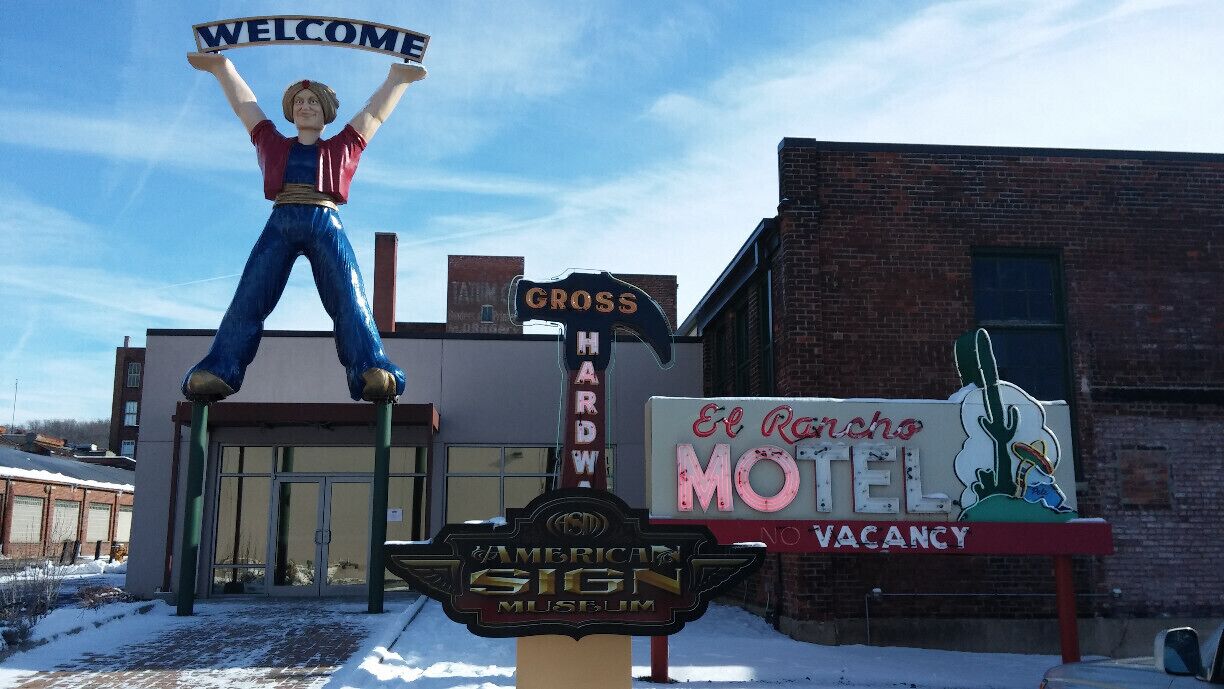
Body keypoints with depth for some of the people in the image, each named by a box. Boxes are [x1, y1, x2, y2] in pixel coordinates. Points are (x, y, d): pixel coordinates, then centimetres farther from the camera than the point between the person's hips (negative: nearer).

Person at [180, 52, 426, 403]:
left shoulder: (343, 146, 25)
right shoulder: (272, 144, 28)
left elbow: (375, 113, 31)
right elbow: (244, 105, 36)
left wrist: (398, 78, 37)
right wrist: (222, 67, 42)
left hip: (326, 225, -1)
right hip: (280, 224, 1)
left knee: (349, 300, -19)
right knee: (248, 300, -13)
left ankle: (373, 372, -33)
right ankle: (217, 373, -21)